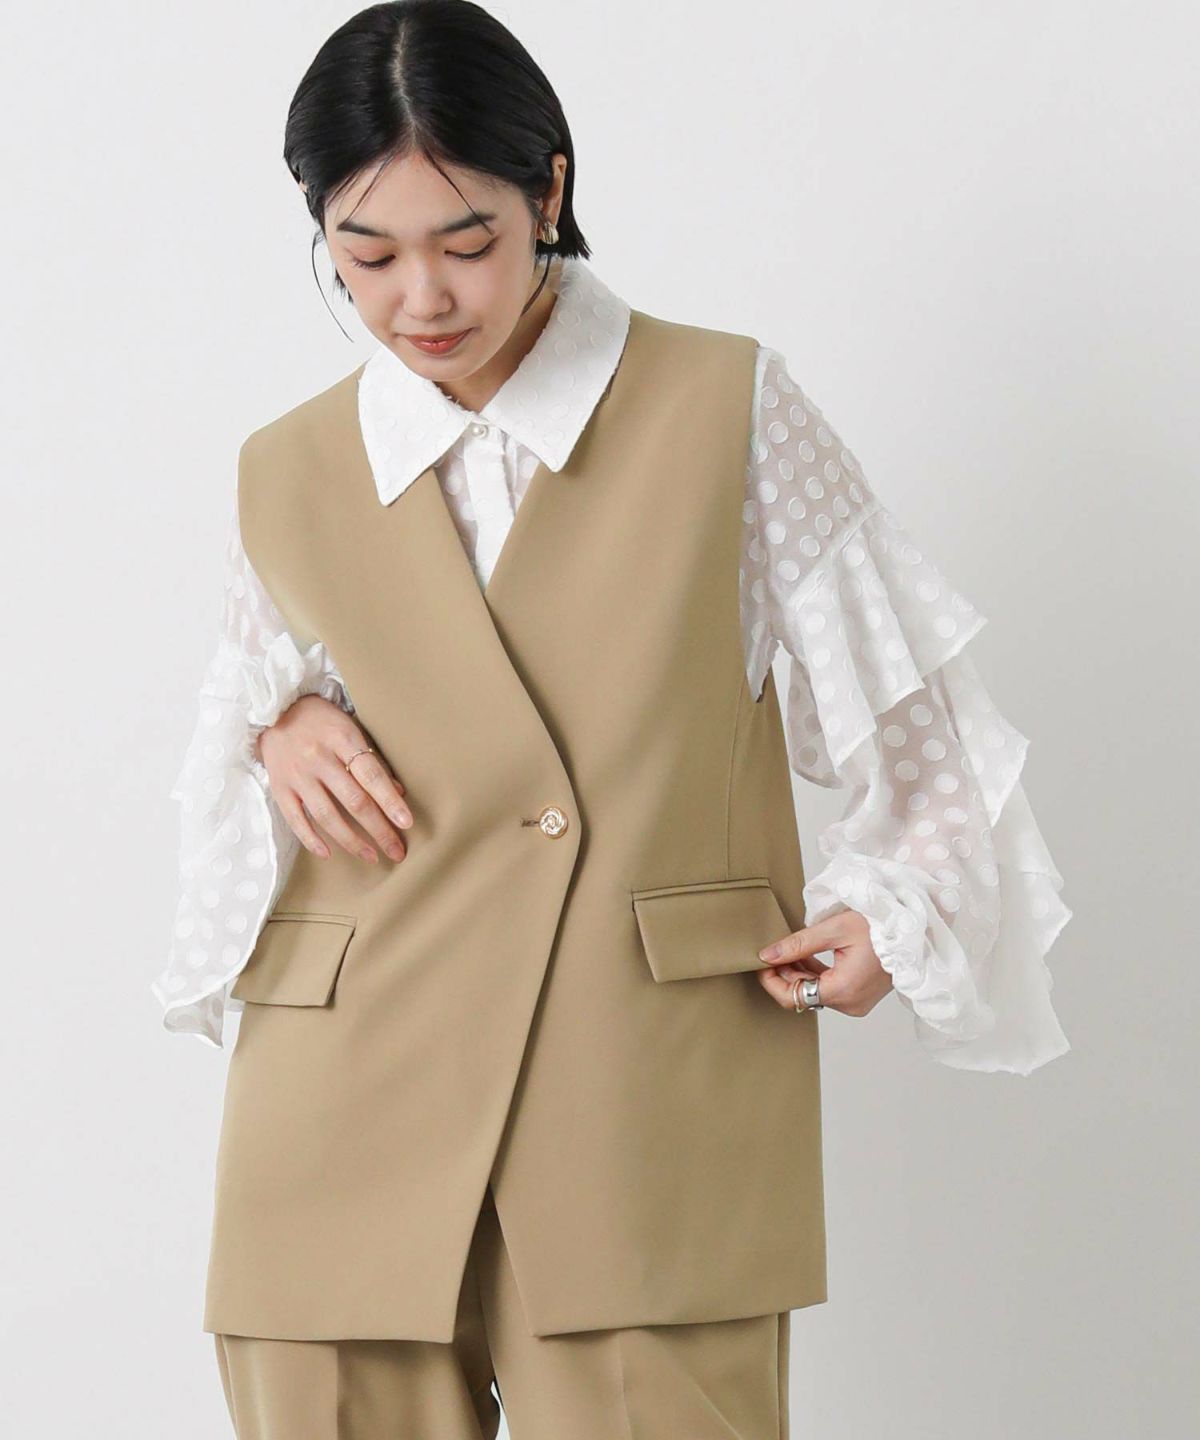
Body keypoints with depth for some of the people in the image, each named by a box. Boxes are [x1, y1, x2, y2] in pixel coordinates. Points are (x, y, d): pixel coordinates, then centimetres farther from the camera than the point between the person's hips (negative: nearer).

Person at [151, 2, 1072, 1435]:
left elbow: (901, 687, 12)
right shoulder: (283, 480, 9)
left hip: (656, 1137, -2)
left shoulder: (726, 406, 3)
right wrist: (282, 733, 2)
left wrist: (898, 902, 2)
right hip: (350, 1129, 2)